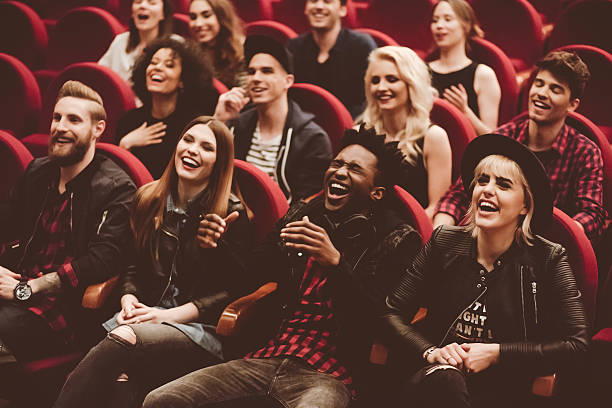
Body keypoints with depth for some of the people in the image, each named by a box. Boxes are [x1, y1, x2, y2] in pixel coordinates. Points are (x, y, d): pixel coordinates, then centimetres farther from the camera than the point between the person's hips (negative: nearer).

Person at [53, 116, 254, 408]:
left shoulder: (232, 214, -1)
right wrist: (129, 299, -2)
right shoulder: (149, 200, 14)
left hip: (200, 327, -4)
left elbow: (233, 290, -5)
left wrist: (170, 315, -14)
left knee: (123, 339, -35)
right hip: (145, 314, 4)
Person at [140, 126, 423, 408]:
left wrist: (335, 262, -20)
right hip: (267, 359, 5)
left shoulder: (398, 240, 4)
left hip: (328, 375, -5)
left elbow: (384, 320, -10)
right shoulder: (301, 215, 19)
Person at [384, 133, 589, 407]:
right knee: (442, 378, -37)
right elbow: (393, 312, 8)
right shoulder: (445, 243, 7)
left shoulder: (548, 259, 0)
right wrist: (430, 352, -11)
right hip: (436, 383, 1)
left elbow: (576, 344, -4)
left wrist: (496, 353, -10)